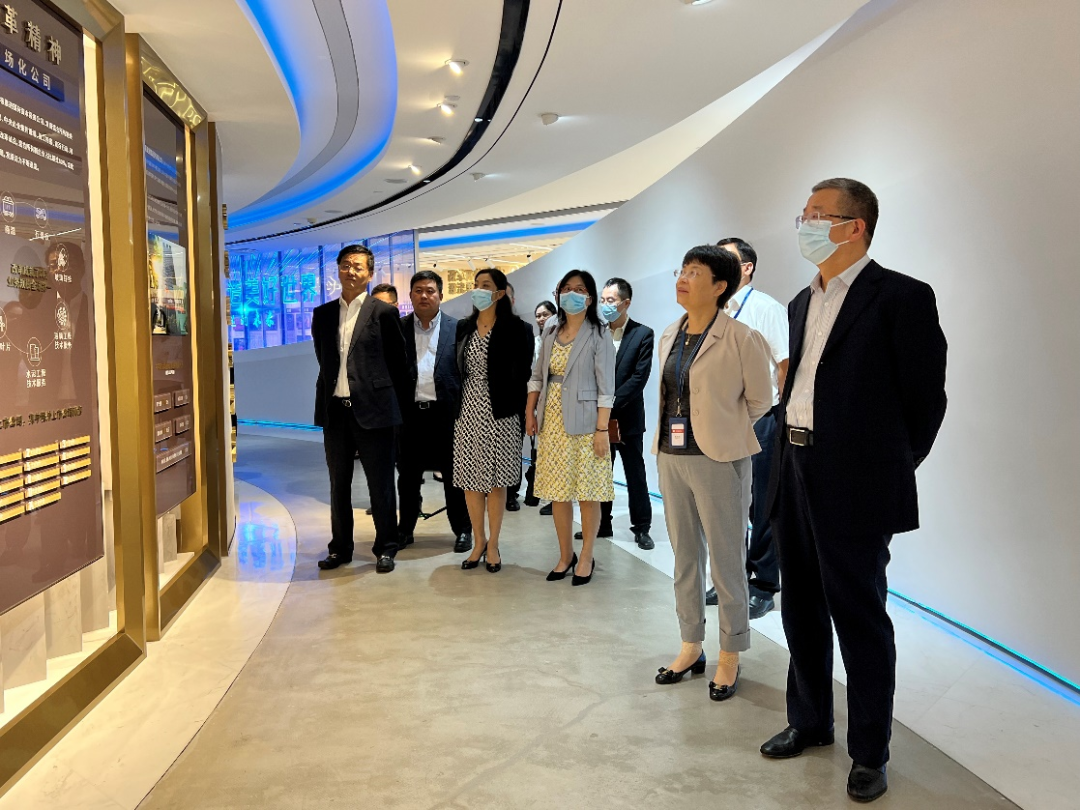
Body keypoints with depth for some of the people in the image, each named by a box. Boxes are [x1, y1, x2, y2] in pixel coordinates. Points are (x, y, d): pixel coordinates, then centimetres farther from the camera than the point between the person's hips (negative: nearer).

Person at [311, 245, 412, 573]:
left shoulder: (384, 312, -2)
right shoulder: (323, 314, 10)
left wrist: (397, 401, 5)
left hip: (372, 409, -4)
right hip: (335, 410, 4)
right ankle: (340, 547, 24)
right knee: (338, 484, 13)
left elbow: (398, 361, 2)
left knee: (380, 484, 4)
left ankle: (385, 548, 16)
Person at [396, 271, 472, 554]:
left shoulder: (457, 328, 2)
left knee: (453, 476, 7)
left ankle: (462, 530, 20)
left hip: (446, 412, -1)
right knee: (408, 476, 11)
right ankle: (405, 529, 25)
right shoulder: (398, 328, 6)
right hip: (410, 412, 2)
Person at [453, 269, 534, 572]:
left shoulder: (515, 328, -4)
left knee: (495, 481, 3)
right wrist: (454, 407, 7)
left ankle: (493, 545, 16)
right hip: (468, 411, 4)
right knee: (470, 480, 7)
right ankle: (479, 542, 21)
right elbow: (458, 370, 13)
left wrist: (521, 413, -8)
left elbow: (523, 374, -5)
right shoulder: (464, 327, 9)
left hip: (499, 413, -4)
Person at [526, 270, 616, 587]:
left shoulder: (598, 335, -5)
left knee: (587, 494, 1)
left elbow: (606, 387, -9)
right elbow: (537, 375, 16)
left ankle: (586, 558, 15)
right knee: (557, 492, 9)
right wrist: (530, 411, 3)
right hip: (552, 421, 5)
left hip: (583, 423, -5)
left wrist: (602, 429, -14)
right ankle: (565, 555, 22)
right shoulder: (551, 332, 11)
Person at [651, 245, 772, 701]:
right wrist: (674, 434, 13)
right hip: (671, 457, 7)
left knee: (726, 563, 5)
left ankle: (729, 658, 20)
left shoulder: (740, 338, -11)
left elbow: (760, 400, -3)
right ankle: (691, 647, 31)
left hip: (718, 461, -7)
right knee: (684, 558, 16)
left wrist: (723, 429, 5)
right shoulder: (670, 336, 9)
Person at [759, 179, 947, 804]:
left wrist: (892, 470, 0)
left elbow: (927, 396, -7)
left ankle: (871, 752, 22)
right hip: (797, 476, 7)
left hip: (855, 487, -7)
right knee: (802, 610, 17)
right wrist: (786, 462, 11)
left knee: (860, 618, 5)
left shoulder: (902, 297, -9)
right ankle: (810, 722, 36)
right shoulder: (804, 302, 14)